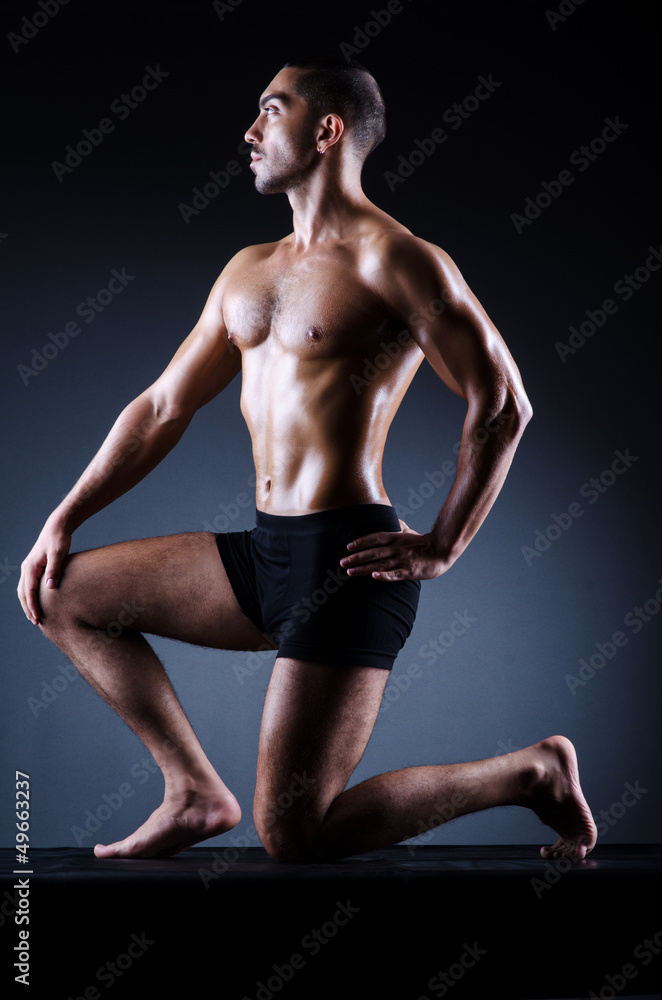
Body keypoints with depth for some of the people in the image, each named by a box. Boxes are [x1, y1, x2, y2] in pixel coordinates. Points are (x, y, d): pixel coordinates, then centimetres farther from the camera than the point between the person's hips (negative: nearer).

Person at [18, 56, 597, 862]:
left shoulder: (390, 258, -8)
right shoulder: (249, 270, 17)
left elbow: (502, 405, -12)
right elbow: (163, 408, 20)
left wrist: (441, 548, -13)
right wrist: (64, 518, 16)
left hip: (346, 561, -8)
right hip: (263, 555, 8)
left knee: (295, 837, -10)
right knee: (61, 592, 9)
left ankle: (532, 771, 8)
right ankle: (196, 793, 12)